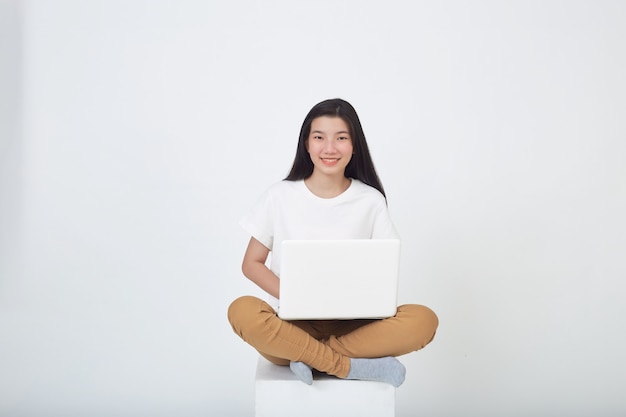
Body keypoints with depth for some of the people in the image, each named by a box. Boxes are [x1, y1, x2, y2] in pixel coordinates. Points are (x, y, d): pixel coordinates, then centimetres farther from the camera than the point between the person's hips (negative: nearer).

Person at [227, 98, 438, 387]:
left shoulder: (371, 201, 2)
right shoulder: (279, 196, 0)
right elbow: (251, 264, 4)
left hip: (352, 325, 1)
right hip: (292, 323, -1)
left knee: (424, 320, -25)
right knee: (242, 311, -33)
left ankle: (309, 356, -20)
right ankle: (354, 366, -22)